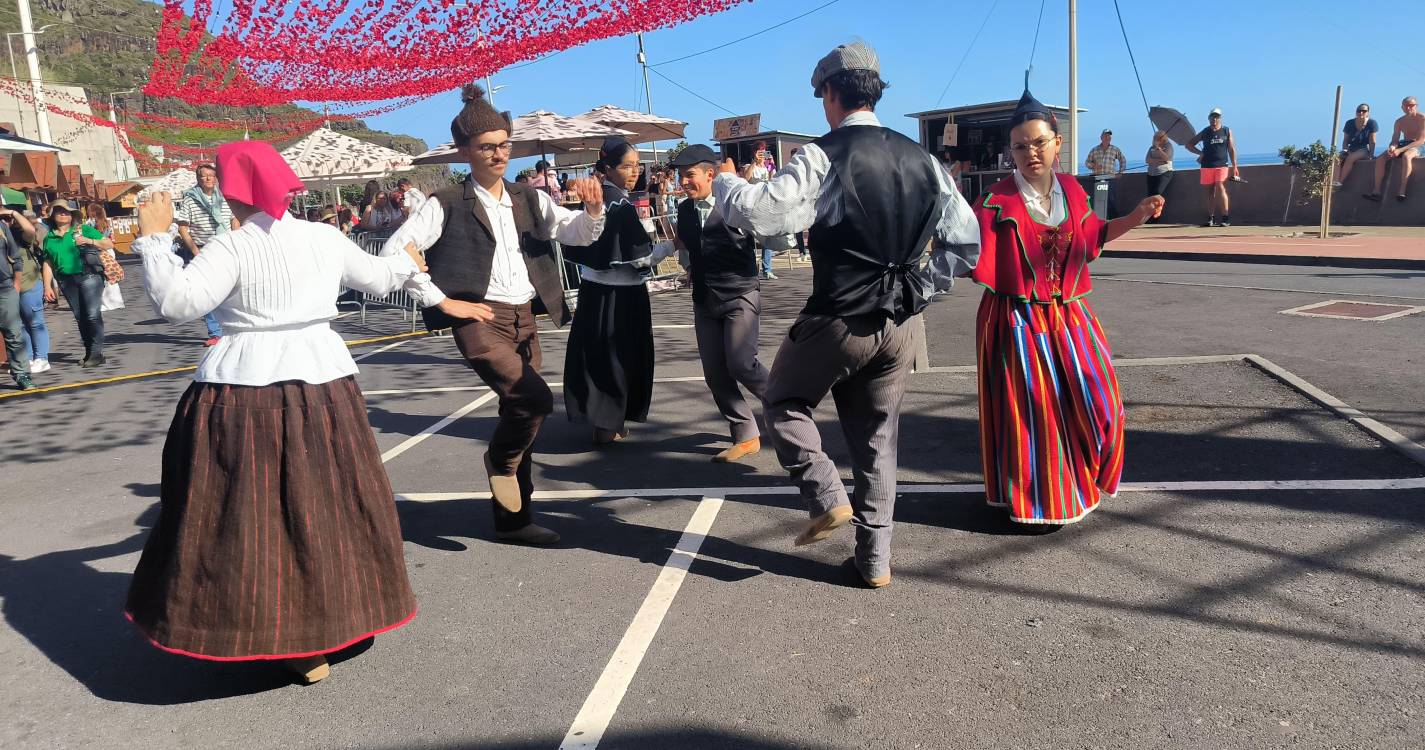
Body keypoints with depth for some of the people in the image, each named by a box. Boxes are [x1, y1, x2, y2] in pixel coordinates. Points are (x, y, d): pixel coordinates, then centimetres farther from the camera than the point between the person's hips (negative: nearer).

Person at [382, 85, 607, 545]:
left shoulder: (529, 200, 10)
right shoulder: (447, 205, -4)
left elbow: (578, 233, 2)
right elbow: (393, 252, -8)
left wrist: (592, 209, -20)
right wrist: (443, 301, -12)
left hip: (524, 320, 6)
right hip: (480, 321, -5)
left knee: (520, 416, 10)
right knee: (535, 399, -22)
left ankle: (513, 518, 25)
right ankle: (499, 463, 9)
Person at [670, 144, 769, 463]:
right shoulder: (685, 209, 9)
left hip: (740, 295, -6)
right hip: (705, 300, 6)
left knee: (741, 363, -17)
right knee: (715, 374, 2)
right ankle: (745, 436, 14)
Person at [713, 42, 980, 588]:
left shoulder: (824, 155, -12)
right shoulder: (921, 158, 8)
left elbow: (756, 213, -20)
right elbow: (966, 241, 10)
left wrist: (725, 182, 0)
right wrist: (921, 287, 14)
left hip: (840, 320, -5)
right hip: (902, 324, 6)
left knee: (783, 402, 20)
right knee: (878, 438, 17)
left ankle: (827, 499, 6)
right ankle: (874, 560, 23)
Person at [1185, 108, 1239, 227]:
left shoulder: (1227, 131, 9)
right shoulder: (1204, 132, 10)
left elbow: (1232, 150, 8)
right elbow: (1189, 145, 16)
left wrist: (1234, 167, 2)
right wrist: (1200, 153, 1)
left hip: (1221, 165, -2)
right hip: (1207, 166, 2)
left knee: (1220, 189, -16)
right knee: (1209, 192, 5)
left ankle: (1226, 219, -17)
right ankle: (1211, 218, 12)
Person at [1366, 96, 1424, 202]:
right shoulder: (1399, 122, 11)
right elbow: (1394, 140, 9)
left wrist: (1400, 150, -26)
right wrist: (1392, 148, -19)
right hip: (1402, 145, 6)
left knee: (1406, 156, -39)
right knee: (1380, 158, -16)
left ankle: (1402, 191, -44)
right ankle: (1376, 191, -25)